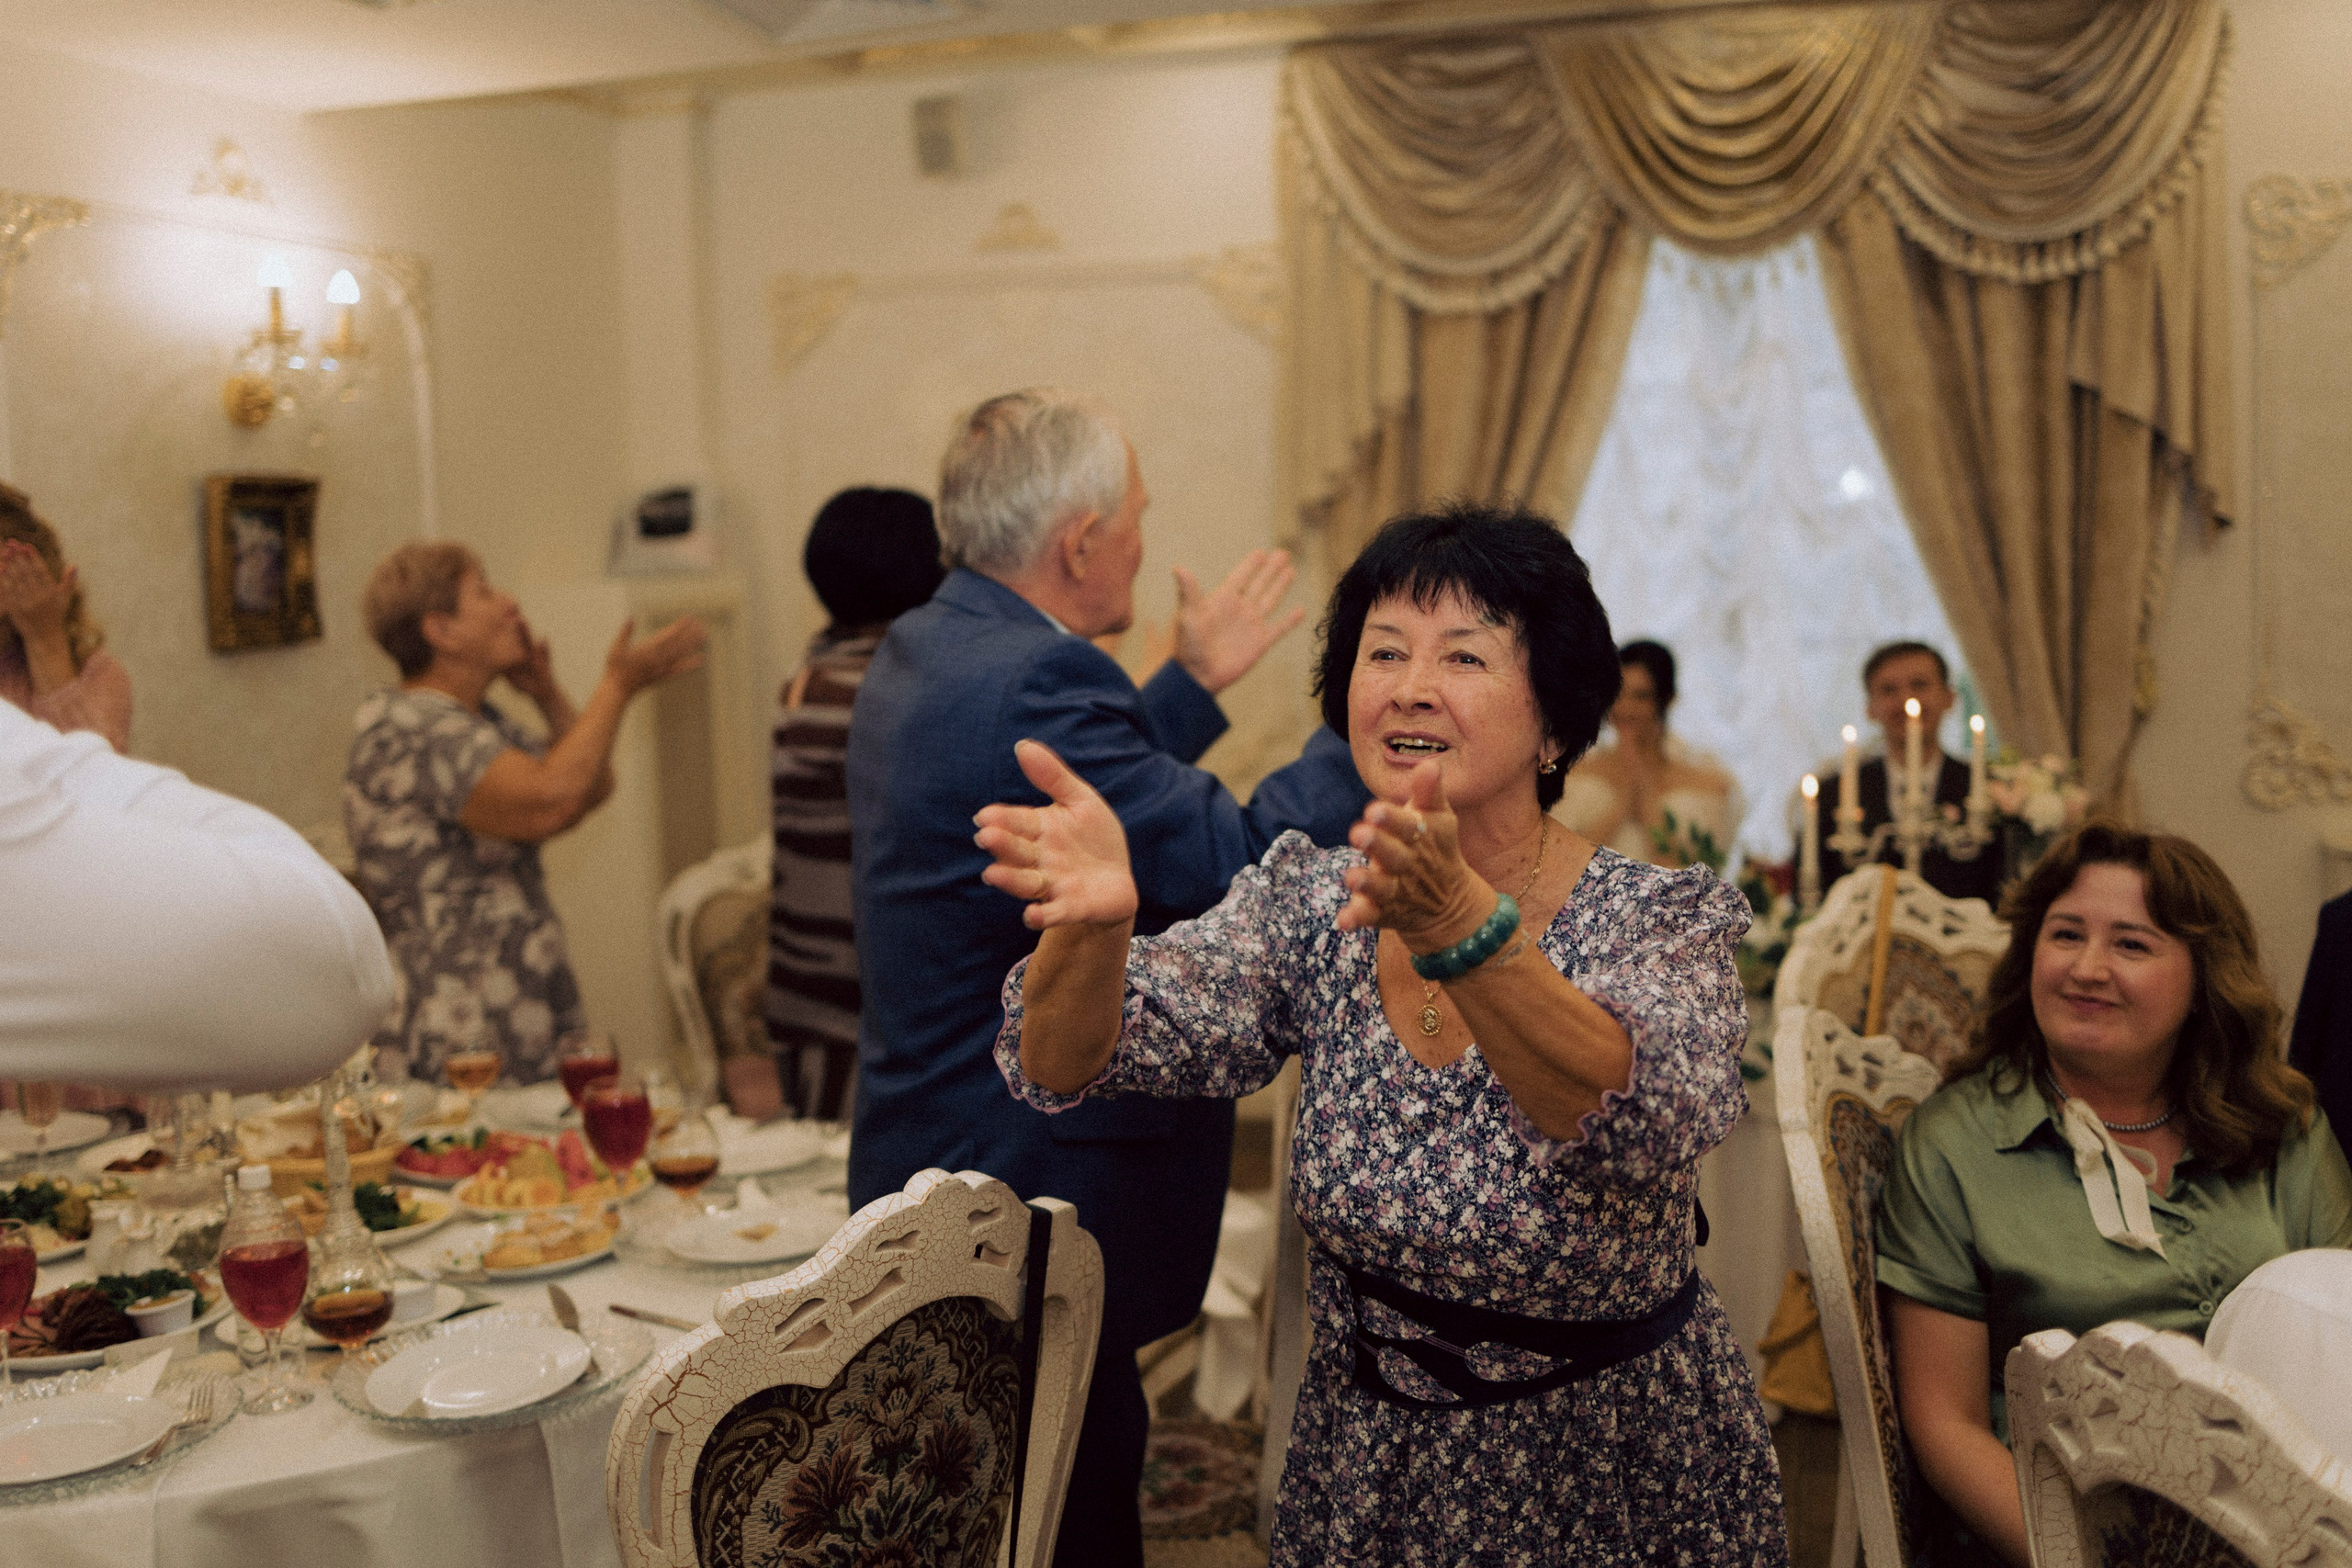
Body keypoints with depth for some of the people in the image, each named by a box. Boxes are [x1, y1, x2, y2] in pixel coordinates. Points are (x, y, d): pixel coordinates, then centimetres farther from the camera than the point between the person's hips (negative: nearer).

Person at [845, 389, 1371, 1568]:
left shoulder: (920, 650, 8)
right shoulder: (1032, 680, -26)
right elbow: (1242, 868, -28)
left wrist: (1196, 682, 22)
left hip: (931, 1167, 11)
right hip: (1032, 1205, -11)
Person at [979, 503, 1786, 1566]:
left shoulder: (1664, 922, -15)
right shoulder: (1307, 904, -7)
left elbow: (1652, 1125, -36)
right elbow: (1066, 1062, -18)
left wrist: (1456, 923, -51)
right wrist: (1093, 920, -40)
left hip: (1621, 1473, -2)